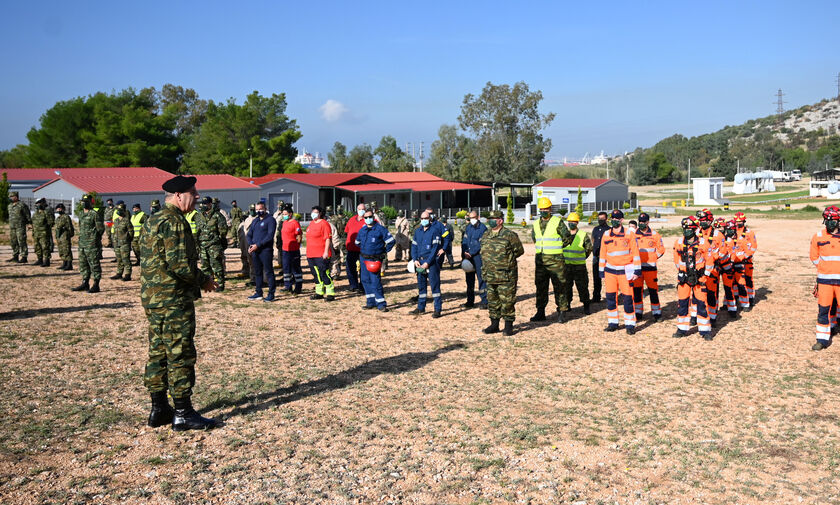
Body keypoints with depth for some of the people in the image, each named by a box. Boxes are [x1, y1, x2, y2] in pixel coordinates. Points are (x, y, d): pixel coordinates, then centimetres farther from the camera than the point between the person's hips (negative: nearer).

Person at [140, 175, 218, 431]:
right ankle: (182, 414, 4)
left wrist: (198, 279, 17)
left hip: (152, 297, 10)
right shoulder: (174, 222, -16)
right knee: (180, 355, -3)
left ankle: (159, 409, 23)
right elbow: (181, 265, -23)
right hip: (174, 300, -10)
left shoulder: (152, 220, 15)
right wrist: (204, 280, -6)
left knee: (158, 353, 14)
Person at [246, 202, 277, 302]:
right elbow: (249, 234, 18)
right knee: (257, 272, 13)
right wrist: (250, 245, -2)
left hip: (265, 250, -7)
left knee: (269, 272, -5)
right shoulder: (255, 221, 19)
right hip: (255, 250, 7)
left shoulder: (270, 220, -5)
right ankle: (258, 293, 21)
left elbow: (270, 236, -15)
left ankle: (271, 294, -2)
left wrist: (258, 245, -18)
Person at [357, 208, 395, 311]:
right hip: (364, 259, 7)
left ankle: (381, 304, -7)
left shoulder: (380, 229, -8)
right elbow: (357, 242, 28)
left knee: (375, 282, -11)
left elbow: (391, 241, -5)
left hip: (375, 260, -7)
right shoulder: (362, 230, 10)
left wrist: (384, 252, -2)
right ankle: (371, 302, 21)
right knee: (365, 280, 11)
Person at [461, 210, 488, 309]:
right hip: (468, 256, 6)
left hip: (478, 255, -6)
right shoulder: (468, 227, 13)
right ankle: (470, 301, 17)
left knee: (481, 277, -6)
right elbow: (464, 241, 11)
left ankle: (484, 301, -2)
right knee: (469, 278, 10)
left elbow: (480, 244, -11)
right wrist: (464, 253, -3)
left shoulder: (482, 228, -5)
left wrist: (471, 253, -13)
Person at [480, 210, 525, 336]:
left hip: (506, 276, -6)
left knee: (507, 301, -1)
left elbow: (520, 251, -1)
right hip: (490, 275, 6)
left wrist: (507, 259, -1)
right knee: (492, 301, 13)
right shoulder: (485, 236, 11)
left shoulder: (509, 235, -8)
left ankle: (508, 326, 9)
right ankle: (494, 324, 23)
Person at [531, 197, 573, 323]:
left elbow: (567, 238, -3)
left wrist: (557, 247, 3)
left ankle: (562, 312, 5)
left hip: (555, 260, -5)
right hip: (540, 260, 5)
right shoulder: (536, 224, 10)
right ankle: (540, 312, 17)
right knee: (540, 286, 9)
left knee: (559, 287, -1)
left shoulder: (558, 222, -6)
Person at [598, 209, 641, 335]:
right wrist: (601, 272, 11)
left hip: (625, 271, -3)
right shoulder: (606, 235, 7)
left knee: (628, 297, -3)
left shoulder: (629, 234, -2)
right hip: (610, 270, 3)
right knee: (610, 297, 5)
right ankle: (613, 323, 16)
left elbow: (635, 253, -1)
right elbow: (603, 255, 13)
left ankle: (630, 324, 7)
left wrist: (637, 271, -5)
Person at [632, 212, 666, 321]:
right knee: (637, 290, 5)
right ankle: (638, 312, 15)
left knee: (653, 290, -1)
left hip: (650, 267, -2)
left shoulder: (655, 235, 2)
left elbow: (661, 249, 9)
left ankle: (656, 312, 8)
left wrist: (653, 257, -1)